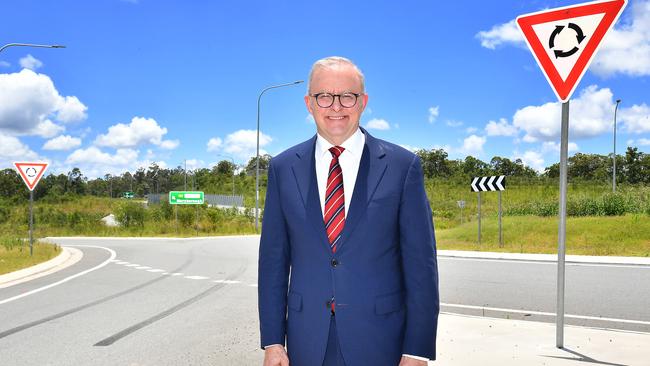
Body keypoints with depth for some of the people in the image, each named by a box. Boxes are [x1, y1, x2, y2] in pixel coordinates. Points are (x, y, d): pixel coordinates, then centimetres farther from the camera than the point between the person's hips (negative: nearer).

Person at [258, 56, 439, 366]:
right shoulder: (283, 168, 1)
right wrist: (272, 340, 0)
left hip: (380, 341, -1)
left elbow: (421, 262, -5)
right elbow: (273, 258, 3)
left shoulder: (402, 165, -5)